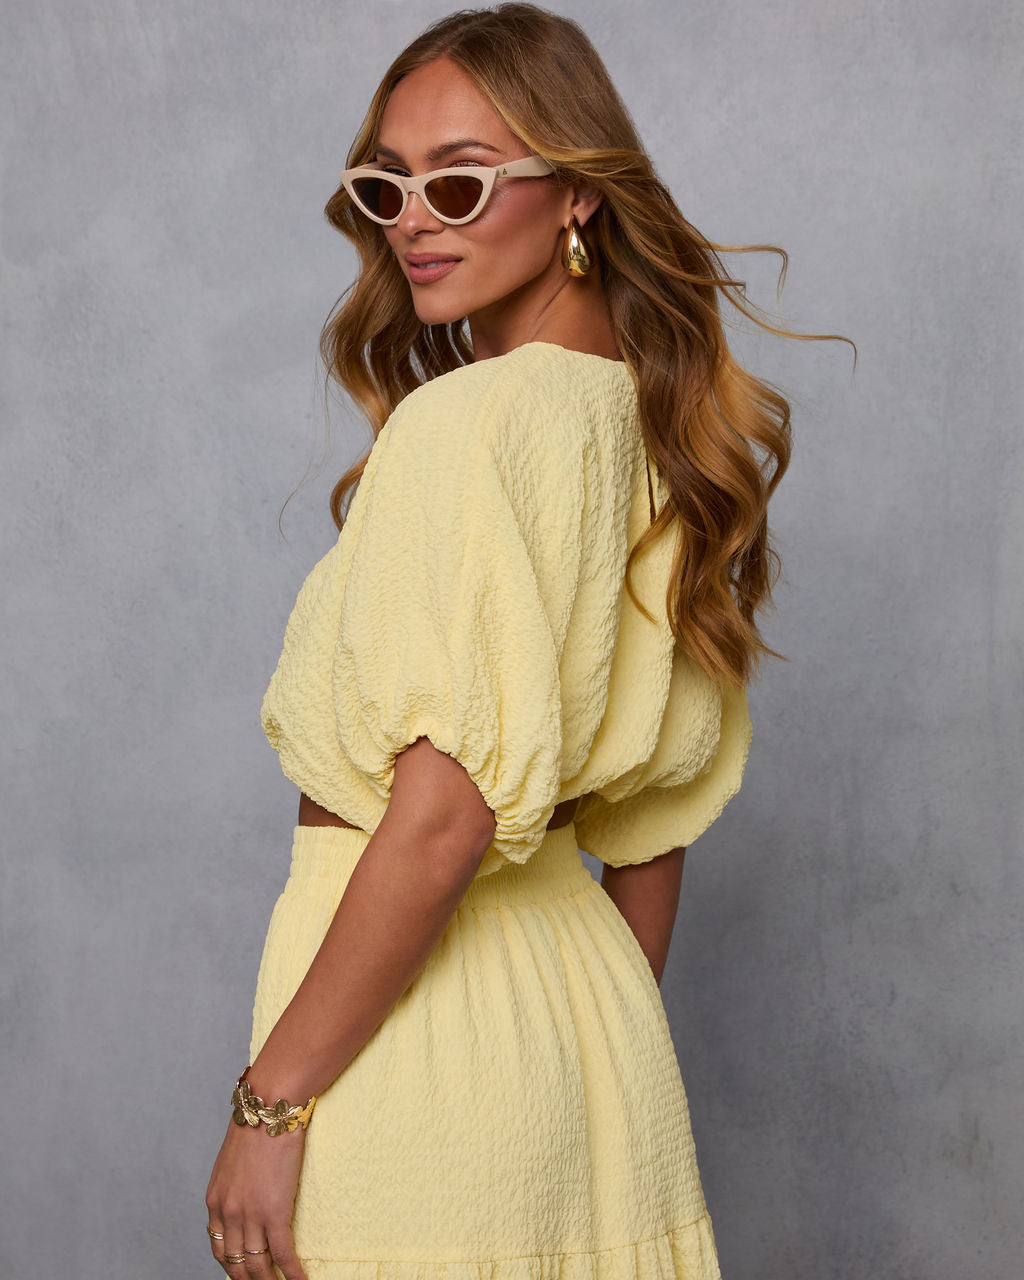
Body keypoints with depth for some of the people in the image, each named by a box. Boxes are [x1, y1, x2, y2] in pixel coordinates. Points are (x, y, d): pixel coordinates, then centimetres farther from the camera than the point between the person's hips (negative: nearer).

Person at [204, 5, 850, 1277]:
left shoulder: (460, 421, -17)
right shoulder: (654, 424, 7)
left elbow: (443, 815, -23)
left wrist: (271, 1100, -16)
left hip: (410, 1028, -8)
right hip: (585, 987, 8)